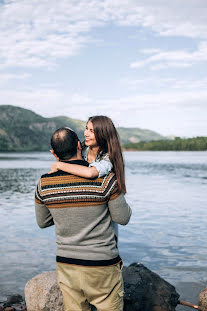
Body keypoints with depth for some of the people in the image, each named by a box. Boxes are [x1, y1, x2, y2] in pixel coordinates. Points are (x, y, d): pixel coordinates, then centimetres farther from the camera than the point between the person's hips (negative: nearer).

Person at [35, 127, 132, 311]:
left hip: (66, 265, 4)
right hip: (102, 265, -3)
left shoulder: (43, 184, -6)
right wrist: (121, 199, 12)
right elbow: (122, 218, -7)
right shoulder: (105, 179, -17)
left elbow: (42, 222, 9)